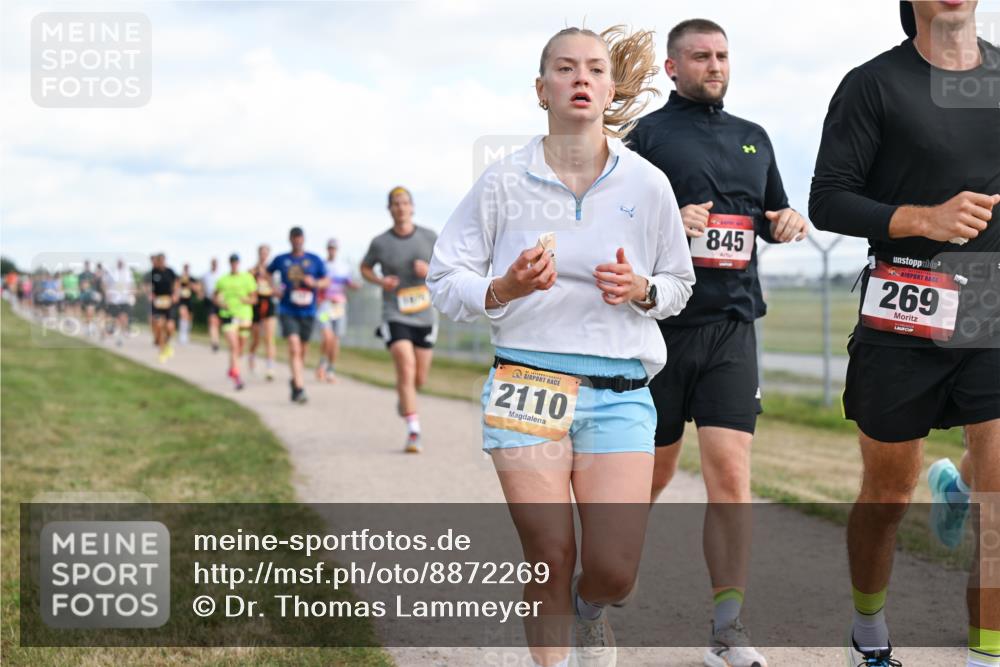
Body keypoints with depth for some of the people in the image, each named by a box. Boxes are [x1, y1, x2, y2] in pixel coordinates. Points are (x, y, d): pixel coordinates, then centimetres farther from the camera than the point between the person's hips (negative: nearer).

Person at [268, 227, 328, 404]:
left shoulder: (315, 260, 4)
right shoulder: (281, 260, 4)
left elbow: (326, 281, 7)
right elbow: (267, 272, 21)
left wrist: (314, 283, -14)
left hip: (307, 311, 2)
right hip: (287, 311, -2)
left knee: (302, 350, 11)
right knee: (294, 347, -17)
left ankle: (296, 380, 35)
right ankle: (299, 388, -21)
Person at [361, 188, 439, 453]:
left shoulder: (429, 237, -2)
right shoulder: (380, 242, -5)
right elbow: (365, 267, 13)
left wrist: (431, 270, -15)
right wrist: (380, 281, -8)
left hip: (425, 318, 3)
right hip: (395, 318, -3)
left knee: (420, 379, 10)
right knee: (406, 370, -20)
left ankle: (403, 398, 47)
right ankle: (413, 432, -18)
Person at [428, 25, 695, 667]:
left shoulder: (647, 184, 4)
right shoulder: (504, 182, 1)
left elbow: (679, 284, 14)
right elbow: (445, 281, 4)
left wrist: (641, 292, -8)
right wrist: (504, 289, -15)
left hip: (620, 394, 1)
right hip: (527, 383, -1)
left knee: (614, 572, -5)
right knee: (550, 561, -3)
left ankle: (590, 611, 32)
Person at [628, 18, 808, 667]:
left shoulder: (754, 138, 17)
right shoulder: (648, 134, 2)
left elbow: (772, 215, 26)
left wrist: (789, 221, 4)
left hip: (732, 325, 3)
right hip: (660, 321, -3)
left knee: (731, 472, -9)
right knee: (654, 469, 8)